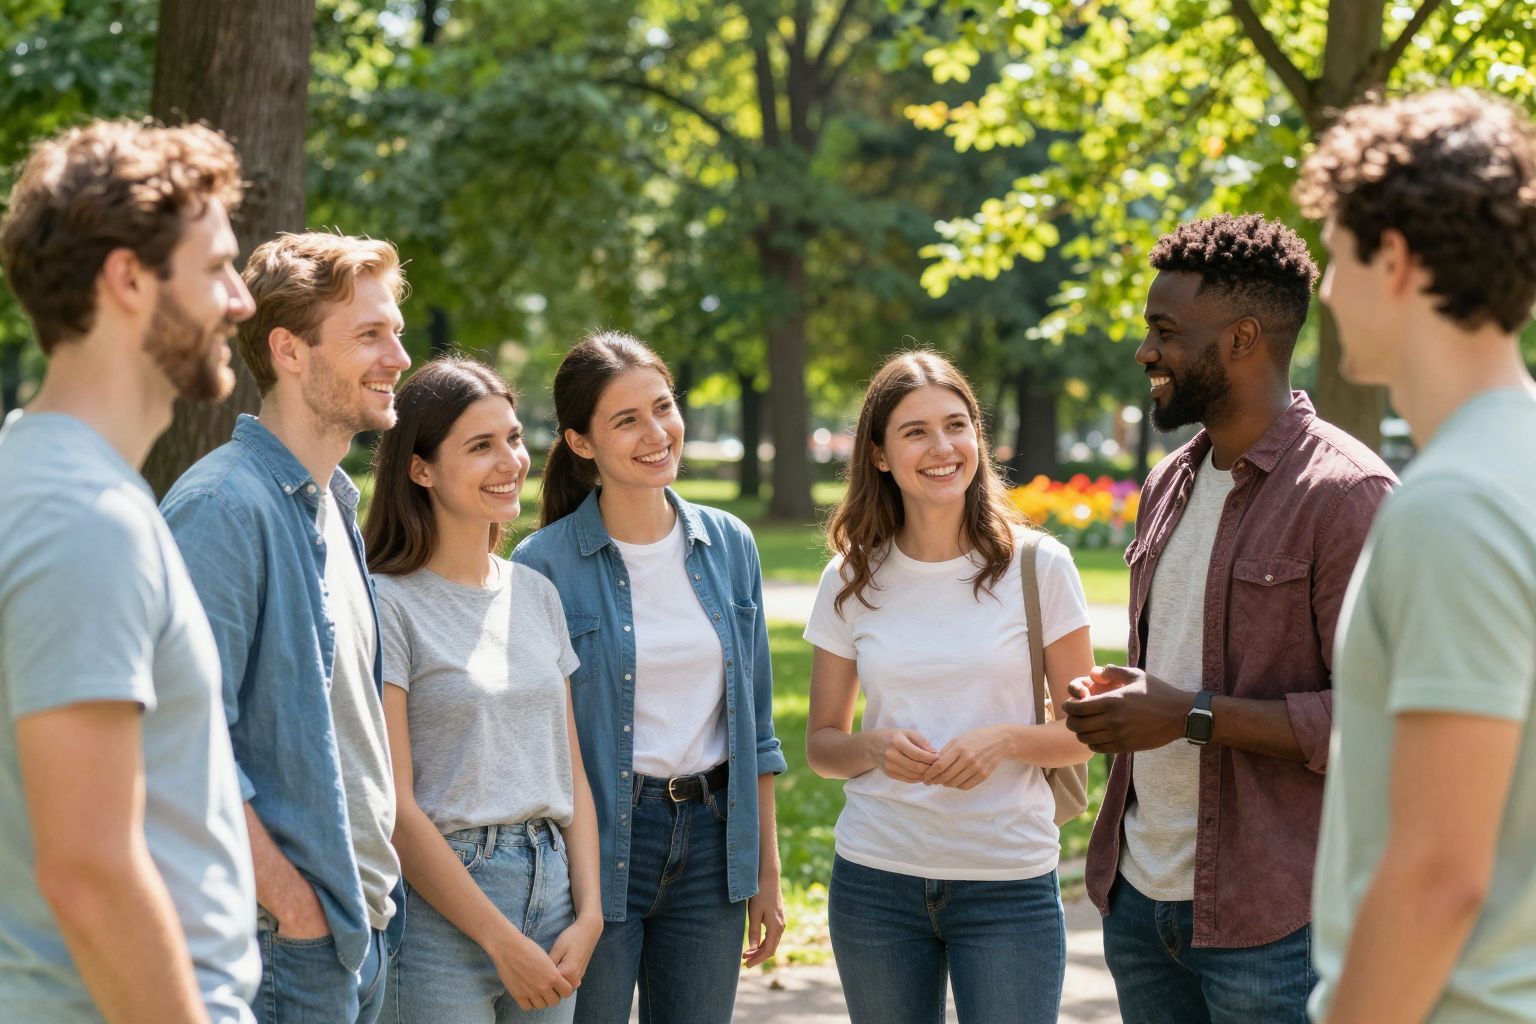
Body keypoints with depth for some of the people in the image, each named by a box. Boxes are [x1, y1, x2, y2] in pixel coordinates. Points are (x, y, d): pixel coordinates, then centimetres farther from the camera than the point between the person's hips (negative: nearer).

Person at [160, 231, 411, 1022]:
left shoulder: (333, 502, 14)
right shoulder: (223, 506, -16)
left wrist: (374, 896, 13)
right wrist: (291, 904, -18)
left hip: (362, 925, 9)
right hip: (284, 942, -9)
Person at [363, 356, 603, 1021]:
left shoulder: (536, 594, 11)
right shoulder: (388, 603, -9)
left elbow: (571, 771, 12)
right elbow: (394, 806, -12)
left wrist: (589, 916, 0)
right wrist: (503, 941, -11)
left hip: (551, 885, 6)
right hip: (440, 904, -6)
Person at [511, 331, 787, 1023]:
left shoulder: (729, 545, 5)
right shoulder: (544, 565, -8)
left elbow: (756, 725, 11)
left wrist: (767, 871, 10)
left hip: (710, 841, 4)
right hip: (599, 845, -4)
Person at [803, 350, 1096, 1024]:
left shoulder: (1038, 565, -3)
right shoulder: (851, 580, 3)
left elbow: (1083, 734, 2)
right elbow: (821, 744, 9)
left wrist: (1005, 740, -17)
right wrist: (875, 747, -12)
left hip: (1009, 884, -2)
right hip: (875, 876, 2)